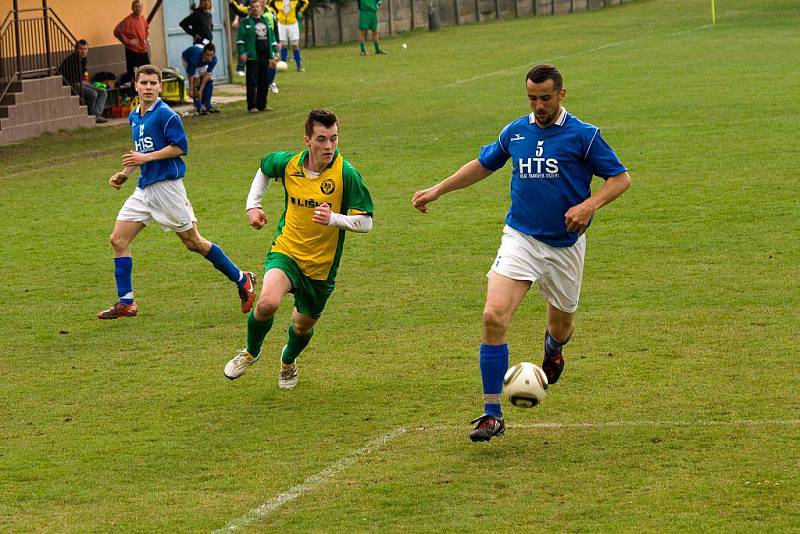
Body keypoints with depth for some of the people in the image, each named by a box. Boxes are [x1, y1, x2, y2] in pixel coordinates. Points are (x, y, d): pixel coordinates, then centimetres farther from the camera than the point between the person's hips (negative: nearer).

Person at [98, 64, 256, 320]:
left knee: (193, 242, 0)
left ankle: (242, 280, 15)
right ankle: (126, 303, 3)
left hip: (166, 185, -8)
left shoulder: (166, 114, -12)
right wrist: (124, 173, 15)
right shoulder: (134, 116, 13)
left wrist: (146, 158, -19)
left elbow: (180, 147, -16)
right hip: (144, 188, 8)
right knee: (118, 239, -1)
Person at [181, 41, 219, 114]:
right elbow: (191, 75, -35)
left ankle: (207, 105, 3)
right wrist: (191, 90, -29)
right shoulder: (195, 57, -45)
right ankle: (199, 106, -11)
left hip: (202, 62, 4)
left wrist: (201, 90, -27)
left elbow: (206, 74, -27)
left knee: (209, 80, -8)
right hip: (188, 59, -4)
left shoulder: (213, 59, -32)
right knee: (196, 80, -18)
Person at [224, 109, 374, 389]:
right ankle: (251, 352, 5)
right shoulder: (288, 164, -8)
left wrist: (333, 219, -31)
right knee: (267, 303, -27)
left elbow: (365, 222, -15)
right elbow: (264, 169, 18)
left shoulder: (346, 174, -18)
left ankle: (288, 360, 53)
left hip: (321, 265, 0)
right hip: (286, 251, 0)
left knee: (303, 324, 15)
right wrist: (252, 205, 8)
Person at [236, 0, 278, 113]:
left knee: (264, 82, 8)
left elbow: (272, 38, 19)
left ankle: (262, 104, 17)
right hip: (252, 57, -5)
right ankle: (252, 106, -2)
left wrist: (272, 56, 16)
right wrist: (242, 52, -18)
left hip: (265, 57, 5)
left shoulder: (266, 21, 15)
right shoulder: (245, 22, -1)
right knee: (252, 82, -5)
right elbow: (240, 39, -6)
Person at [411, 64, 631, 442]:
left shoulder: (583, 135, -7)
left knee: (561, 324, 14)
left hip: (564, 245, -1)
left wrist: (589, 205, -21)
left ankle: (553, 347, 56)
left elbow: (621, 178, -4)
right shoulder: (515, 133, 4)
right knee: (494, 316, -19)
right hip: (520, 238, 1)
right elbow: (483, 165, 21)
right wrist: (438, 190, 16)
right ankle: (492, 414, -14)